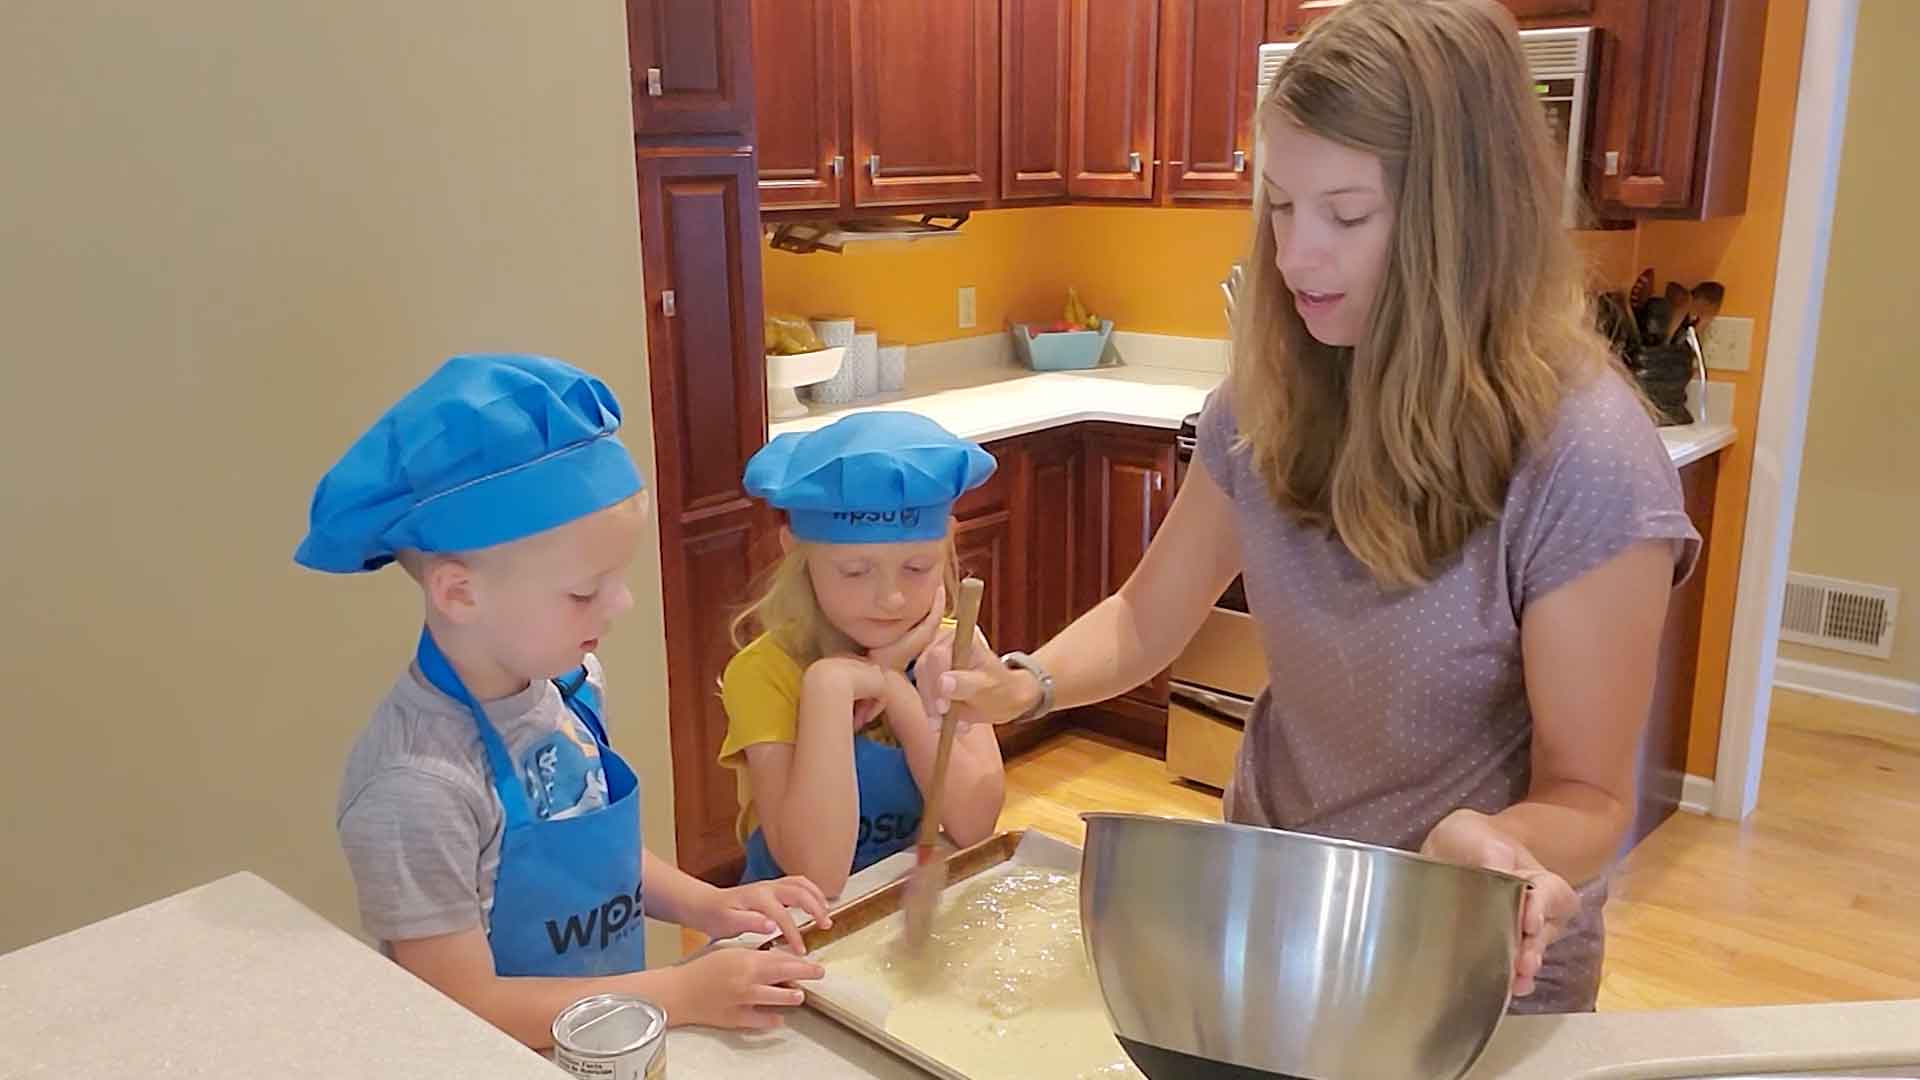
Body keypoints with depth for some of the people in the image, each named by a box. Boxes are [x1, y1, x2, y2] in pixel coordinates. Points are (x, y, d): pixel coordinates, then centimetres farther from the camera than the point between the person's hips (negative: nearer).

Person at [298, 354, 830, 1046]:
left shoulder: (566, 682, -4)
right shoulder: (416, 784, -23)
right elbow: (460, 1012, -17)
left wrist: (703, 904, -2)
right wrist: (684, 993, -16)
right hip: (518, 1061, -5)